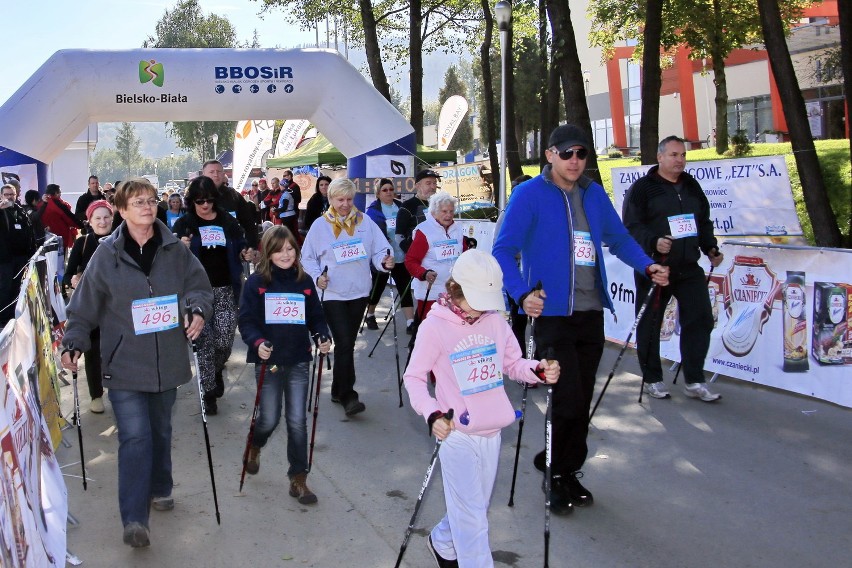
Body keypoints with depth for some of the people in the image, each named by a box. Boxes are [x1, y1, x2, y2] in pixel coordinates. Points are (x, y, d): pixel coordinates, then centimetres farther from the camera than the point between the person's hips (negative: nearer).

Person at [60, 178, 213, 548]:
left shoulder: (175, 249, 0)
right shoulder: (107, 254, -6)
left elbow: (199, 285, 6)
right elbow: (85, 305, -1)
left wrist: (198, 311, -14)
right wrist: (74, 342, -9)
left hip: (166, 361, 3)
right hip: (124, 363, -3)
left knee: (160, 431, 19)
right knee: (135, 437, -11)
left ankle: (159, 489, 41)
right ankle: (134, 520, -7)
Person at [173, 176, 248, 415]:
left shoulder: (228, 221, 8)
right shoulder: (183, 224, 2)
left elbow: (239, 248, 17)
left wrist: (245, 254, -6)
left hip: (225, 289, 1)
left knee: (225, 341, -4)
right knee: (205, 340, -2)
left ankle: (217, 370, 30)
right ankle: (209, 390, 12)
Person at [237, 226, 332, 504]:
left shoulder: (305, 282, 4)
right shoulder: (256, 283, -5)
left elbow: (316, 317, 10)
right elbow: (247, 321, -8)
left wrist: (323, 338, -9)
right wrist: (257, 343, -26)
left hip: (298, 361, 2)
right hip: (268, 361, -2)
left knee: (298, 421, 2)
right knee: (270, 418, 4)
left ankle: (298, 479, 12)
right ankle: (254, 446, 40)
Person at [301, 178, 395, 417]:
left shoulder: (365, 222, 5)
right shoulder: (320, 226, -1)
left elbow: (378, 251, 2)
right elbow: (307, 258, 3)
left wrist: (384, 262, -20)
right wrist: (317, 277, -14)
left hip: (359, 292, 3)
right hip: (332, 293, -3)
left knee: (347, 343, 13)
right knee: (344, 343, -12)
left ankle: (339, 390, 27)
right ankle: (347, 396, -6)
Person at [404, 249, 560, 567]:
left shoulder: (495, 320, 2)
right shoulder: (435, 326, -11)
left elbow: (513, 364, 11)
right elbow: (414, 377, -5)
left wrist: (539, 370, -10)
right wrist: (432, 413, -21)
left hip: (492, 433, 5)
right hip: (458, 436, -5)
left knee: (475, 508, 18)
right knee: (472, 518, -3)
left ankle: (442, 542, 44)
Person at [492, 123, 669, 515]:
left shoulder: (594, 194, 11)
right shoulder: (529, 194, -6)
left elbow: (619, 238, 18)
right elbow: (503, 251, -11)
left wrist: (648, 266, -1)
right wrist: (522, 294, -26)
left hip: (591, 312, 6)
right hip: (552, 312, -5)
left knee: (582, 399, 11)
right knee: (567, 396, -10)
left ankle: (569, 472, 28)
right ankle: (553, 470, 13)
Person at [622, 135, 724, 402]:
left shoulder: (692, 186, 16)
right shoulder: (642, 188, -4)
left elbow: (704, 222, 24)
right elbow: (631, 227, -12)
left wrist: (710, 247, 9)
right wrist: (654, 242, -27)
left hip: (688, 267, 5)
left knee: (701, 319, 1)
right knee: (650, 324, 4)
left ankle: (694, 382, 10)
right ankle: (652, 379, 19)